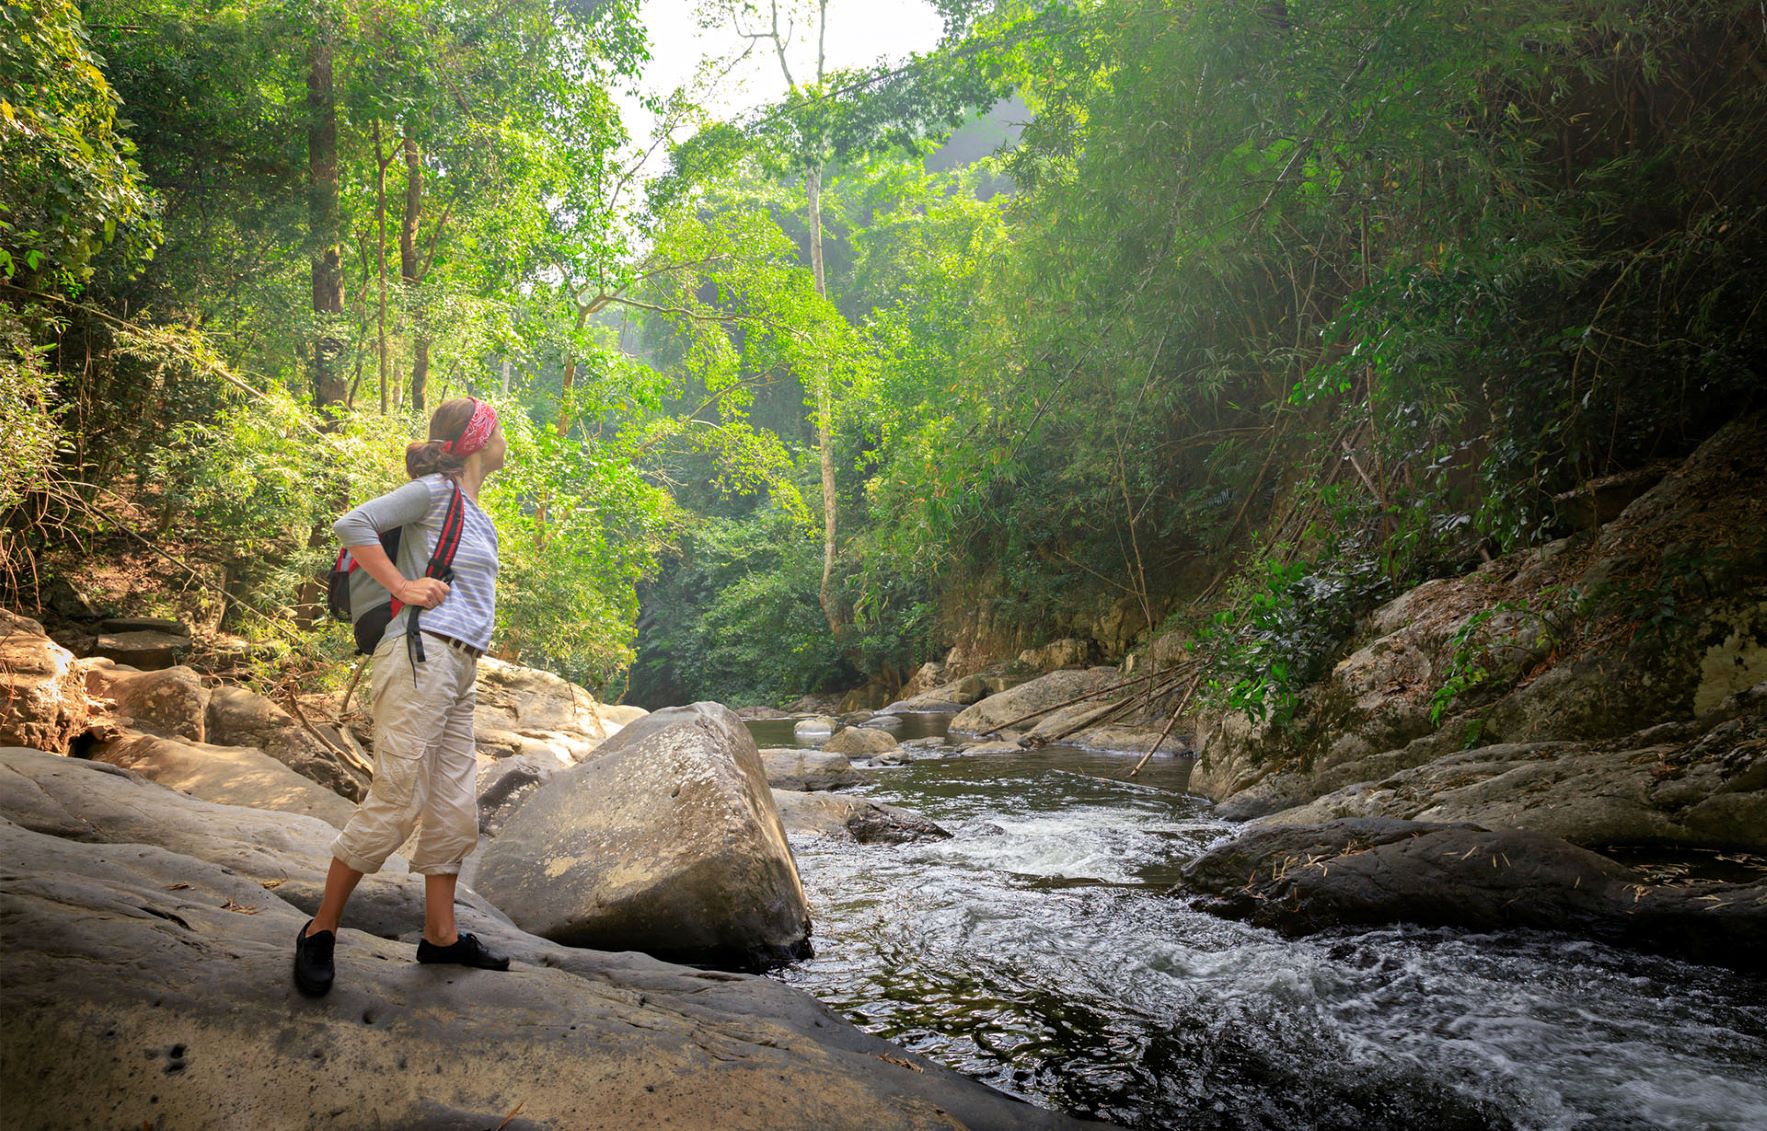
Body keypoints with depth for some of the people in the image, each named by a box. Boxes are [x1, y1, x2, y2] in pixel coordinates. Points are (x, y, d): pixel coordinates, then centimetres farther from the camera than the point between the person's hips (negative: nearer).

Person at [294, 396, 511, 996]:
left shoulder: (477, 515, 22)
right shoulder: (435, 491, -3)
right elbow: (352, 525, -11)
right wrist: (403, 587, -12)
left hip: (460, 674, 9)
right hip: (421, 656, -9)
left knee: (455, 808, 9)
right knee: (395, 801, -9)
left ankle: (441, 933, 18)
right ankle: (320, 931, 4)